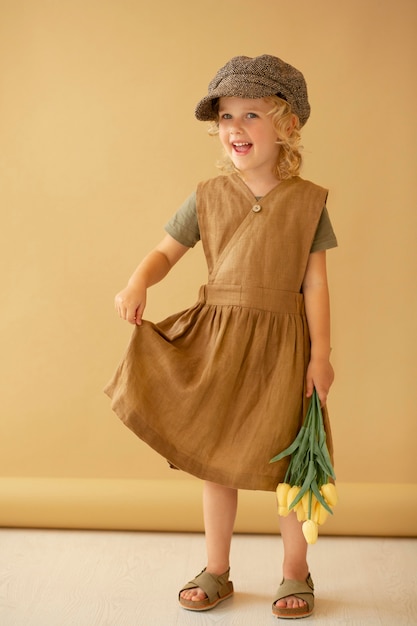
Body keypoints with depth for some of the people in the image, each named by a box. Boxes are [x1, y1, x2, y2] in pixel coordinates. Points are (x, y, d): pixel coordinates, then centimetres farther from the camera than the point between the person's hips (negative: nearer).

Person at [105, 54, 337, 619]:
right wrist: (138, 283, -16)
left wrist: (320, 354, -6)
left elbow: (315, 281, -3)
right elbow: (166, 252, 5)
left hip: (281, 343, -2)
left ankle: (295, 572, 26)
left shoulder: (307, 200, -3)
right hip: (216, 339, 2)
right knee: (214, 456, 10)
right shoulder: (208, 196, 2)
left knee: (287, 458, 6)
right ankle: (216, 571, 28)